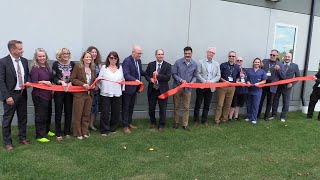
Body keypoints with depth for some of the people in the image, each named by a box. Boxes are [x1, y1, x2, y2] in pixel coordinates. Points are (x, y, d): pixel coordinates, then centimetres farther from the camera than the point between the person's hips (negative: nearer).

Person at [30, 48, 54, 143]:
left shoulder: (47, 67, 10)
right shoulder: (35, 68, -11)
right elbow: (33, 83, -14)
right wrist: (43, 82, -25)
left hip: (48, 94, 8)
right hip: (39, 95, -8)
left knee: (48, 113, 17)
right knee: (40, 115, -2)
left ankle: (46, 130, 34)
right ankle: (40, 136, 8)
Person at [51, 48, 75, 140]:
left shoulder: (72, 64, 4)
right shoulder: (56, 64, -3)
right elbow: (53, 77, -5)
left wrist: (70, 83, -11)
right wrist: (61, 82, -18)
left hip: (69, 91, 3)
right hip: (59, 90, -2)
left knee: (69, 112, 7)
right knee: (58, 112, 2)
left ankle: (67, 132, 19)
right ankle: (58, 133, 12)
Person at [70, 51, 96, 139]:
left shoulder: (93, 69, 12)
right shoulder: (77, 67, -4)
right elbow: (72, 79, -9)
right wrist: (83, 84, -18)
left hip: (89, 94, 5)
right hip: (79, 94, -5)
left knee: (87, 114, 10)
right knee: (78, 114, 3)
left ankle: (84, 132, 21)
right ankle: (78, 133, 14)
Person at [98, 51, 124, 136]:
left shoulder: (120, 68, 14)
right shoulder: (104, 67, 5)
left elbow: (123, 79, 19)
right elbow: (99, 79, 3)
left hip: (117, 94, 3)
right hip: (105, 93, -3)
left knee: (116, 112, 6)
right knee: (105, 113, -3)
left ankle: (112, 128, 23)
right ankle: (104, 130, 9)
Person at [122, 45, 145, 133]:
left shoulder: (138, 61, 8)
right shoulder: (127, 61, -18)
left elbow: (140, 72, 15)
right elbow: (126, 75, -27)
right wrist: (135, 80, -40)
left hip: (135, 88, 8)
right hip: (128, 88, -8)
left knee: (131, 107, 18)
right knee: (126, 107, 5)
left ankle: (129, 123, 32)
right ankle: (125, 126, 14)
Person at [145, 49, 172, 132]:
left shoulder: (168, 65, -3)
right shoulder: (150, 64, 5)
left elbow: (168, 77, -12)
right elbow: (146, 75, 6)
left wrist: (158, 75, -18)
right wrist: (150, 79, -14)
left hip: (162, 90, -2)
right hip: (152, 89, 3)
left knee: (163, 109, 4)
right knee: (151, 108, 13)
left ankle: (161, 125, 19)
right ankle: (153, 122, 34)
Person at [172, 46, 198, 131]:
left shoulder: (195, 64, 1)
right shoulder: (178, 62, -6)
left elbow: (195, 76, 7)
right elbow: (174, 74, -5)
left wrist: (192, 82, -14)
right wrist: (181, 80, -18)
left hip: (187, 88, 1)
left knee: (186, 107, 5)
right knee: (176, 106, 10)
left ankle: (185, 125, 15)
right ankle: (176, 122, 26)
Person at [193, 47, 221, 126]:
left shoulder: (217, 64, 10)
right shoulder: (201, 62, 1)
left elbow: (218, 76, 6)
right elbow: (198, 74, -5)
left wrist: (212, 81, -12)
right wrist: (204, 81, -17)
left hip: (211, 87, 3)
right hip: (201, 86, -2)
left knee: (207, 105, 8)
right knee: (198, 104, 4)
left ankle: (204, 120, 20)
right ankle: (196, 120, 15)